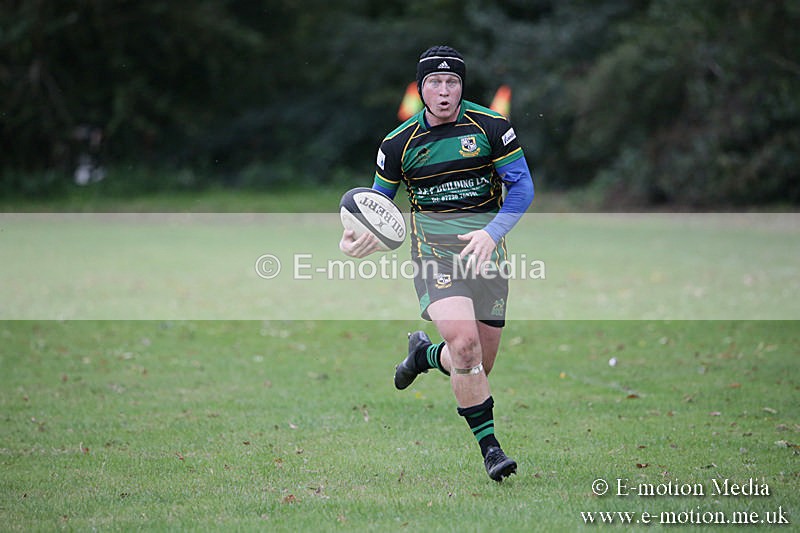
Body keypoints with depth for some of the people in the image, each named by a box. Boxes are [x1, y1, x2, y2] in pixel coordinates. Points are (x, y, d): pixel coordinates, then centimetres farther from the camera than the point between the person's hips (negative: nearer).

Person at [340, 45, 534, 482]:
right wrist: (358, 239, -9)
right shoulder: (399, 143, 0)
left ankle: (423, 353, 39)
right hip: (434, 250, -2)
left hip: (486, 251, 2)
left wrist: (492, 232, -16)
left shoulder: (491, 127, -2)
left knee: (479, 366, 5)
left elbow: (522, 187, -1)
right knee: (464, 342, -25)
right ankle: (489, 446, -12)